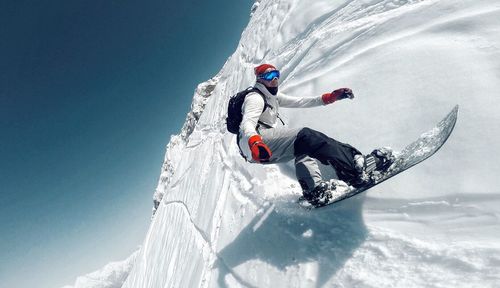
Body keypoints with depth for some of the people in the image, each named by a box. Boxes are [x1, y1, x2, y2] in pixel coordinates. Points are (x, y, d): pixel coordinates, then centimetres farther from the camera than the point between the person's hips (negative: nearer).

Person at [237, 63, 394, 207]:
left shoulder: (272, 96, 24)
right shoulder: (255, 98, -3)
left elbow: (299, 102, 22)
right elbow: (247, 123, -21)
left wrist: (331, 97, 16)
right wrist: (255, 142, -43)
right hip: (252, 146, -10)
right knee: (305, 136, -24)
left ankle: (313, 187, -15)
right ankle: (356, 170, -32)